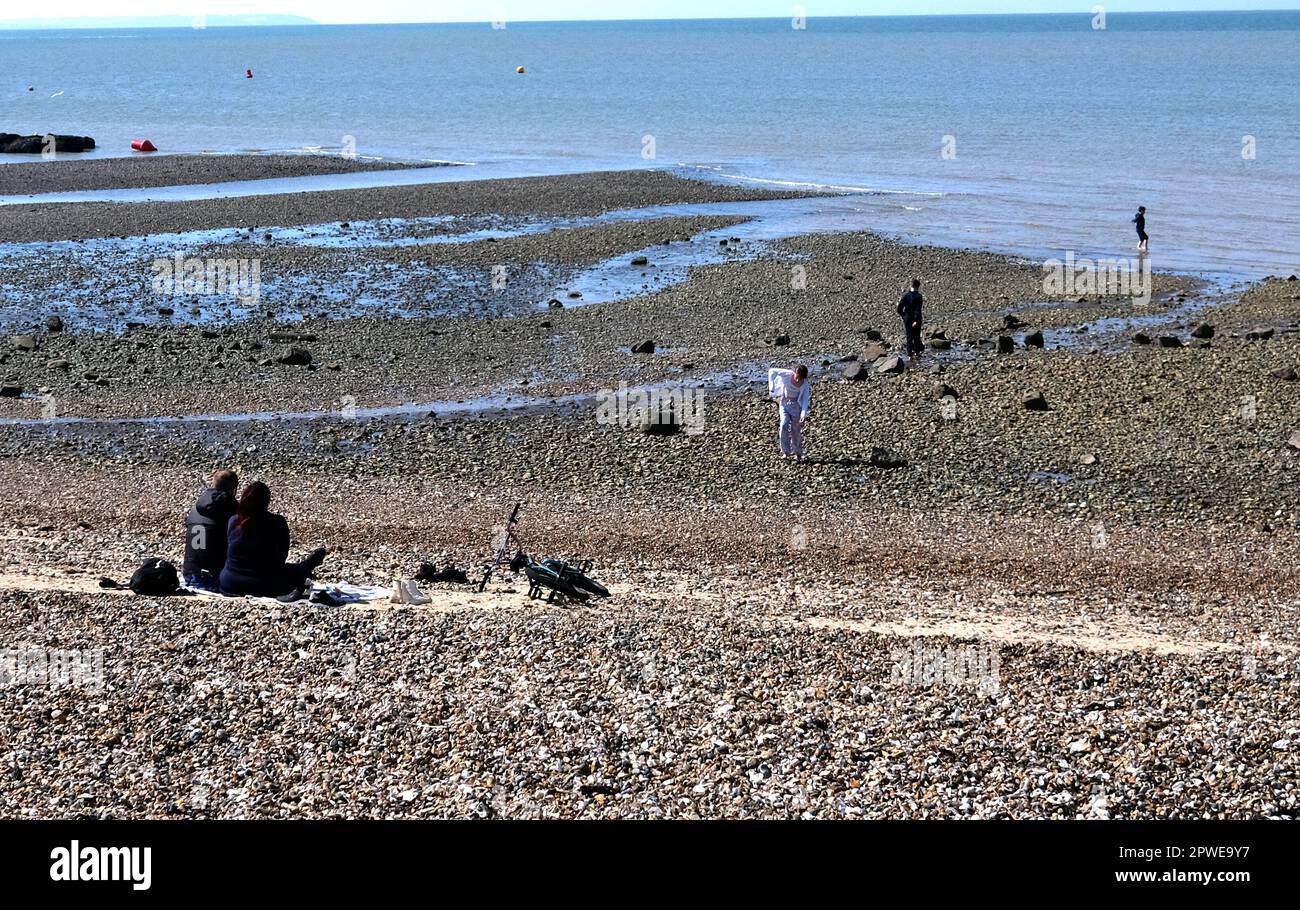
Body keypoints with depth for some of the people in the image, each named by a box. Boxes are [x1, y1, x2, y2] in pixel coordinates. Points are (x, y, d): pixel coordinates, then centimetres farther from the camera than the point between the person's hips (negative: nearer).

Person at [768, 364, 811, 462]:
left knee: (796, 430, 1)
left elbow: (805, 400, -20)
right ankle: (786, 452, -3)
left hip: (796, 405, -1)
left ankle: (797, 453, 19)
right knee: (784, 426, -15)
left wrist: (803, 415, -32)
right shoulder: (787, 375, -20)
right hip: (784, 402, 1)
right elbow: (772, 371, -10)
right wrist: (771, 386, -14)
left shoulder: (805, 385, -20)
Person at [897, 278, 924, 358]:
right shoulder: (918, 296, -16)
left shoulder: (905, 294, -6)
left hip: (907, 319, 3)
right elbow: (918, 310, -22)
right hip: (915, 319, -3)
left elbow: (899, 308, -4)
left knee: (909, 336, 12)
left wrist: (903, 316, 9)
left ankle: (910, 352, 13)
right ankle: (917, 350, 27)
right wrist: (916, 320, -21)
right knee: (916, 335, 16)